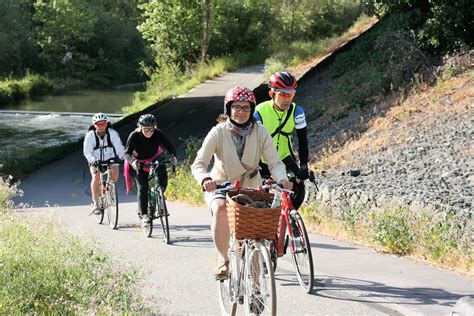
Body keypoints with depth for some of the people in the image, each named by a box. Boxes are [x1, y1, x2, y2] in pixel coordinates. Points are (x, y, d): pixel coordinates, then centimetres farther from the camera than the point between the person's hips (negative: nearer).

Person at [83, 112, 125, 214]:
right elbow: (87, 151, -22)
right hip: (95, 162, -1)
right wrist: (93, 160, -41)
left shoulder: (112, 133, -14)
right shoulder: (90, 135, -15)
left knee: (114, 173, -29)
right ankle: (95, 204, -17)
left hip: (110, 160, 1)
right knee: (96, 177, -27)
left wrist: (122, 156, -40)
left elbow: (119, 146, -20)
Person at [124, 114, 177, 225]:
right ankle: (143, 214, -15)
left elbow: (169, 146, -20)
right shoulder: (134, 136, -26)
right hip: (138, 163, -2)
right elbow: (127, 153, -29)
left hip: (154, 160, 2)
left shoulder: (158, 134, -22)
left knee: (163, 182, -21)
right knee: (142, 187, -18)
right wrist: (132, 161, -50)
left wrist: (173, 156, -42)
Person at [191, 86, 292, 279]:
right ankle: (223, 259, -27)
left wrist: (282, 179, -39)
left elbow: (275, 162, -16)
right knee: (221, 209, -35)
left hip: (250, 187, 2)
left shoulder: (260, 133, -11)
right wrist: (205, 179, -47)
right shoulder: (218, 132, -17)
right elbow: (198, 164, -24)